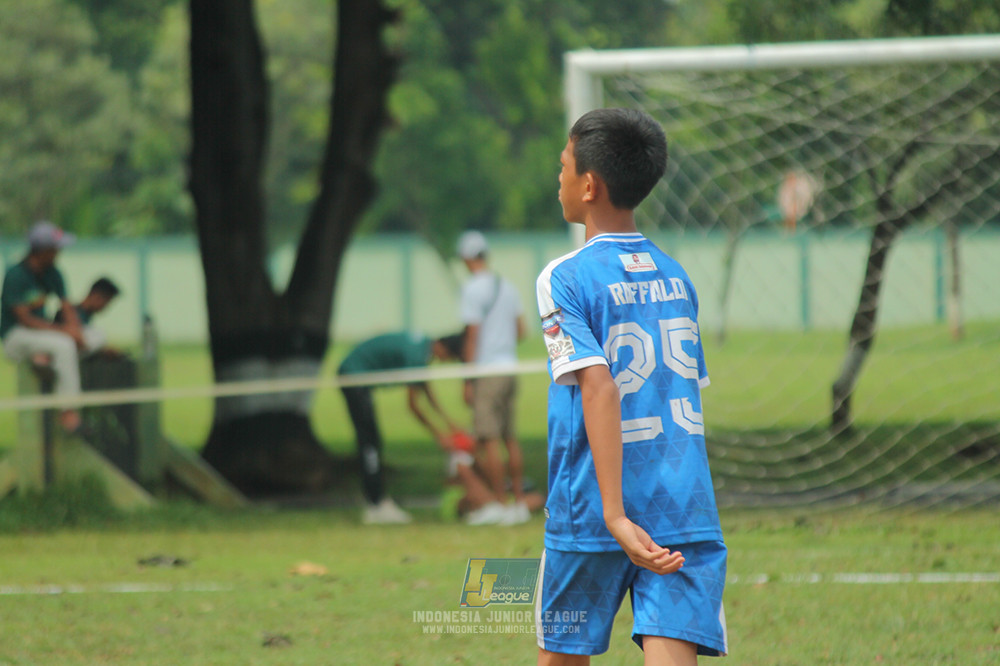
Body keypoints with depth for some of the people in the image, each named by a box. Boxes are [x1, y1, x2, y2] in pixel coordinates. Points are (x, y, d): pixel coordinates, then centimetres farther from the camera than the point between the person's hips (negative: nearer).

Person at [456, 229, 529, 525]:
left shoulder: (473, 289, -10)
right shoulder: (507, 287, 12)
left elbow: (472, 335, -13)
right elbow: (521, 330, 15)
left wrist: (468, 380, -10)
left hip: (486, 370, -8)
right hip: (509, 367, 8)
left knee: (488, 439, -6)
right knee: (510, 438, 12)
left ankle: (500, 504, -8)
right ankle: (520, 502, 13)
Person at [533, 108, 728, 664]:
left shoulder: (566, 279, -6)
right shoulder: (677, 278, 12)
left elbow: (598, 388, -17)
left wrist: (615, 515, -23)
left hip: (590, 515, -3)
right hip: (686, 514, 3)